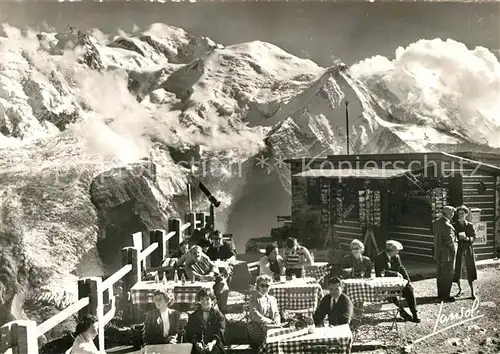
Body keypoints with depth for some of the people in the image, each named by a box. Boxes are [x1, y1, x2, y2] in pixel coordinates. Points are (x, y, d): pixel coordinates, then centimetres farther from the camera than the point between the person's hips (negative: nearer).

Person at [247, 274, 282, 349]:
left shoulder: (272, 299, 19)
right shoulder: (254, 299, 2)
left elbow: (276, 313, 16)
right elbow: (255, 315, -9)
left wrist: (276, 321, -7)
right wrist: (269, 321, -18)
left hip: (272, 324, 5)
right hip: (258, 325, -5)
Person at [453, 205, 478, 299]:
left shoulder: (470, 225, 4)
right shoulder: (454, 226, 5)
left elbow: (474, 237, 2)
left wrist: (467, 238, -17)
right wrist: (458, 237, -15)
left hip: (468, 250, -1)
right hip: (458, 250, 1)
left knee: (470, 271, -2)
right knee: (457, 271, 2)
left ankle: (472, 292, 6)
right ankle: (460, 289, 22)